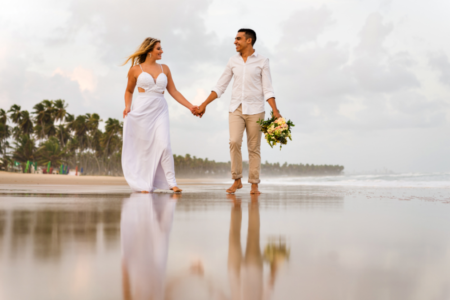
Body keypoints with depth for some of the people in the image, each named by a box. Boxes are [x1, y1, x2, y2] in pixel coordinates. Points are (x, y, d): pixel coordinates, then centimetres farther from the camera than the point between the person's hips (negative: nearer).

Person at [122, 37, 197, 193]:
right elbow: (129, 91, 18)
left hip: (160, 111, 2)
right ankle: (145, 185, 8)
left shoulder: (164, 69, 12)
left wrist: (190, 106, 5)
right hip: (142, 111, -1)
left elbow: (174, 92, 12)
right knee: (144, 149, -1)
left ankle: (171, 183, -11)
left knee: (164, 145, -14)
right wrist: (127, 106, 1)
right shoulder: (135, 69, 6)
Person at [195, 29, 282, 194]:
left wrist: (275, 112, -14)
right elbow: (220, 87, 12)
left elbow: (267, 89, -4)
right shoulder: (233, 61, 8)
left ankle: (254, 185, 8)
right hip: (236, 109, 2)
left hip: (255, 109, -2)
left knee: (254, 148, 1)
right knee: (234, 142, -15)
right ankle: (236, 180, -1)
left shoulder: (262, 61, -1)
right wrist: (204, 105, 8)